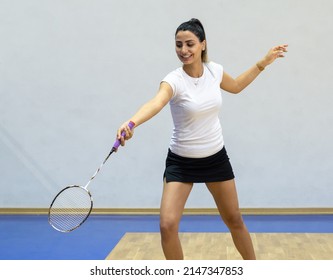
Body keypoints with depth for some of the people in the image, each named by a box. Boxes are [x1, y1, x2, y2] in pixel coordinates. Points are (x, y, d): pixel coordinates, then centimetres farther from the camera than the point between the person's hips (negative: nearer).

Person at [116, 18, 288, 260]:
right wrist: (131, 122, -65)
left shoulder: (214, 70, -6)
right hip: (181, 162, -3)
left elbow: (235, 86, 18)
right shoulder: (174, 80, -21)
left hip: (216, 158, 4)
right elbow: (156, 103, -44)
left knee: (234, 219, 15)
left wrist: (263, 63, 14)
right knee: (167, 225, -14)